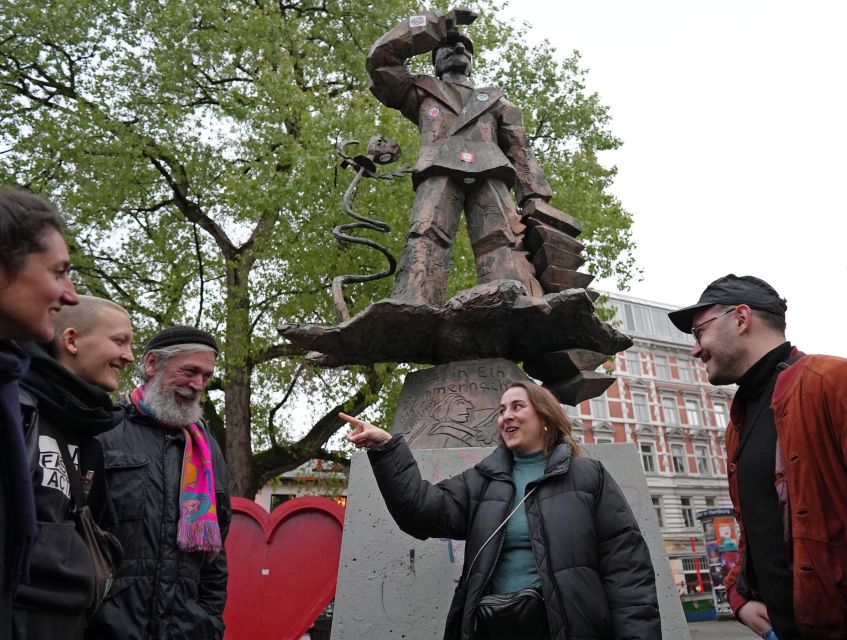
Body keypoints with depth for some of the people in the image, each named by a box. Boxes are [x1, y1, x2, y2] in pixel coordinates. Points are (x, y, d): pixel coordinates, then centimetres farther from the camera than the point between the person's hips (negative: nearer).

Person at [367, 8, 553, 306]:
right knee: (426, 239, -29)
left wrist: (535, 197, 7)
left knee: (505, 244, -25)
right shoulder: (422, 91, 35)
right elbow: (380, 57, 21)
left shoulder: (493, 98, 38)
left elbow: (519, 148, 25)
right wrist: (439, 24, 23)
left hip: (489, 175, 2)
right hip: (440, 171, -1)